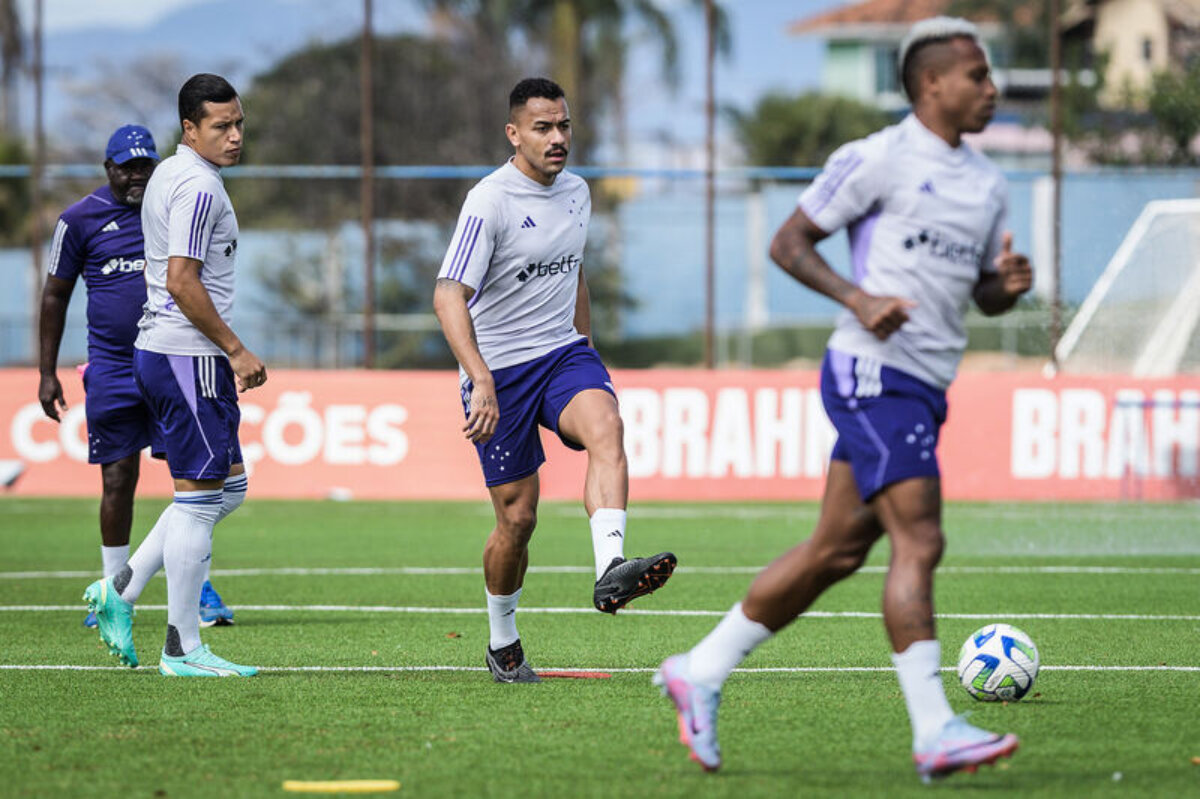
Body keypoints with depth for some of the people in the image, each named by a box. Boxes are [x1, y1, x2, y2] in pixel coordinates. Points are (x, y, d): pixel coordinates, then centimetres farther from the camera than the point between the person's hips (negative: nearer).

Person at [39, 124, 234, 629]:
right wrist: (47, 373, 2)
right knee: (118, 479, 2)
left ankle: (199, 587, 0)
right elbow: (55, 295, 6)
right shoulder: (81, 219, 1)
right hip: (111, 364, -1)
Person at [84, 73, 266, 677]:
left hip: (156, 350, 10)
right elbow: (183, 282, -22)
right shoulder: (199, 186, -15)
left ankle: (121, 590, 14)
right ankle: (182, 649, -2)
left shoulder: (167, 176, 16)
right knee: (199, 497, -5)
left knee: (227, 487, 16)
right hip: (189, 356, -10)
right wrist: (235, 350, -16)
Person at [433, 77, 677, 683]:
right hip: (499, 371, -5)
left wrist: (587, 354, 27)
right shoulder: (490, 201, -15)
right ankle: (502, 644, 21)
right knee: (517, 517, -1)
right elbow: (448, 296, -24)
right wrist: (482, 381, -36)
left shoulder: (575, 191, 8)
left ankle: (610, 572, -45)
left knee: (605, 427, -29)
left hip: (562, 352, 5)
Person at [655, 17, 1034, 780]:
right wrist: (858, 297, -19)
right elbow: (789, 242, -4)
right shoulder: (880, 159, -7)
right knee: (919, 544, -16)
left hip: (921, 388, 9)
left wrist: (1011, 283, 0)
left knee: (837, 551, 10)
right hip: (874, 373, -9)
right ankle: (934, 732, -18)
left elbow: (983, 293, 24)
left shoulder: (987, 184, 17)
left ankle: (700, 674, 22)